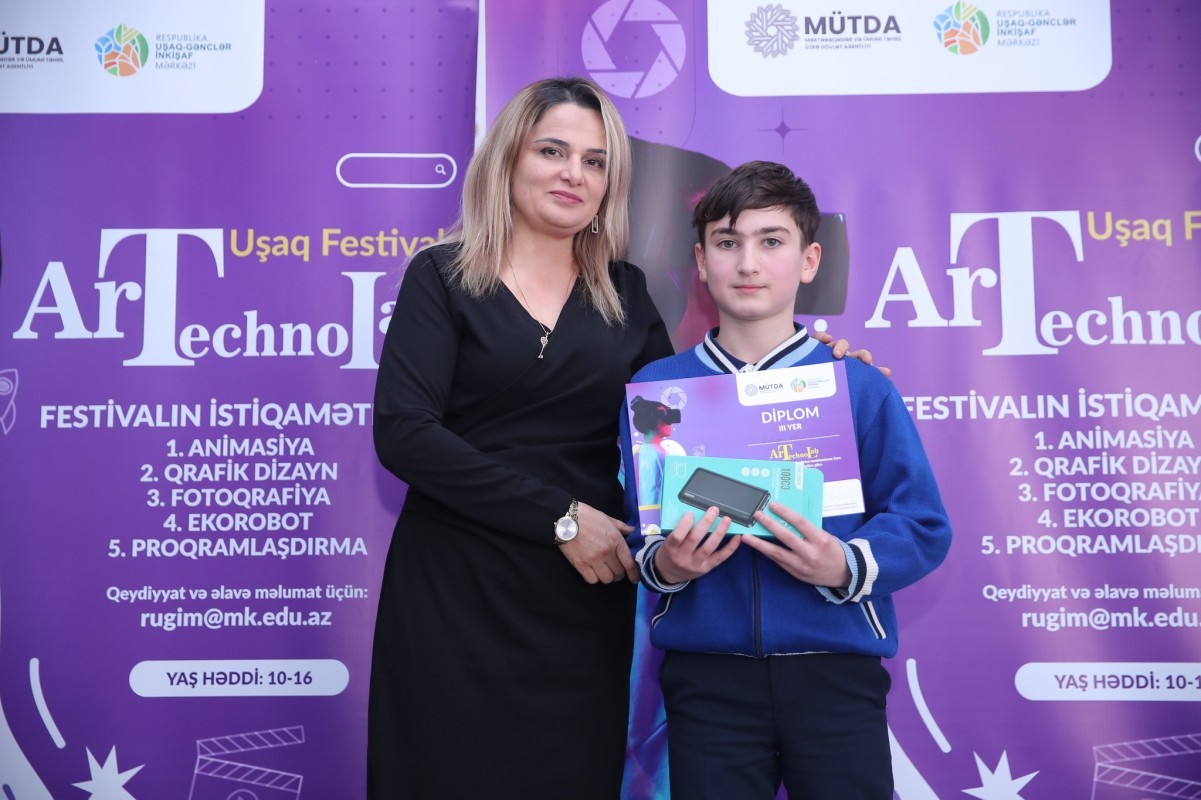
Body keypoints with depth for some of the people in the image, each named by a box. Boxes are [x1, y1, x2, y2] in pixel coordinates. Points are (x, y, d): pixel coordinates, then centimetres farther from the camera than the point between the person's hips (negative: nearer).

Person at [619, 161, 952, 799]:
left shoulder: (861, 388, 0)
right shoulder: (654, 389, 3)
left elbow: (924, 528, -2)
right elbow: (627, 534, 5)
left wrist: (845, 567, -19)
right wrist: (662, 566, -15)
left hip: (835, 673, 0)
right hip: (706, 674, 1)